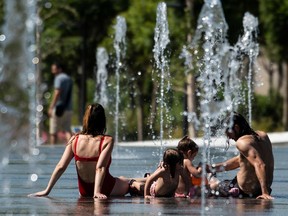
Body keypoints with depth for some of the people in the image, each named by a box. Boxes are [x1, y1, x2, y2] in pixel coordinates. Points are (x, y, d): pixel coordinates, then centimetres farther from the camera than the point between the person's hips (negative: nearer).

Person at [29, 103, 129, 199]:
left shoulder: (75, 140, -7)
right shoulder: (107, 141, -18)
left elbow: (60, 167, -10)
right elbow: (100, 168, -28)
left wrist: (47, 190, -8)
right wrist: (97, 192, -32)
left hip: (84, 192, 4)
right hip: (105, 190, -4)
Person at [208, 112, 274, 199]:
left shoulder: (242, 142, -19)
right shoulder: (263, 136, 9)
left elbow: (259, 165, -31)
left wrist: (265, 192, -35)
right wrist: (212, 168, 22)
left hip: (246, 191, -9)